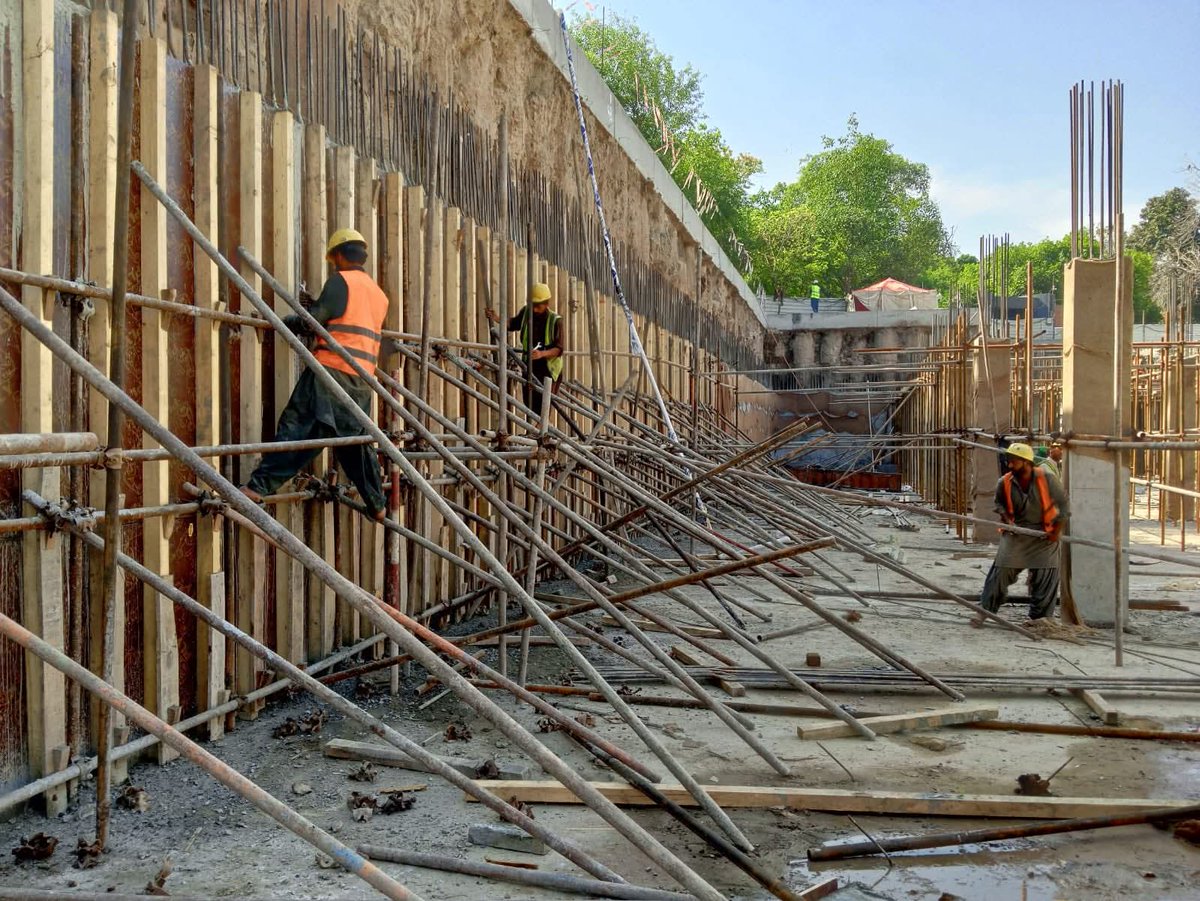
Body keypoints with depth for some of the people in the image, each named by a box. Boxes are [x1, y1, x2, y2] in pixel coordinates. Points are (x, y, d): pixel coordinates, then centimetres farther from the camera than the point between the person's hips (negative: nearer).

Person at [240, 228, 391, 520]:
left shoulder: (341, 280, 0)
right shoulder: (378, 293, 21)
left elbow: (315, 318, -9)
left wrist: (288, 322, 7)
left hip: (332, 368, -7)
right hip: (362, 379, 7)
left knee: (298, 428, -11)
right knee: (355, 439, 14)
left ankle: (258, 486, -16)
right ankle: (377, 505, 17)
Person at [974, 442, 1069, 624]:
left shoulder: (1047, 478, -15)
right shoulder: (1004, 483, -9)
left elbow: (1062, 502, -4)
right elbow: (999, 503, 12)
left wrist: (1056, 531, -5)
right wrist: (1007, 519, -6)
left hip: (1043, 535, -1)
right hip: (1016, 532, 1)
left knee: (1045, 575, -2)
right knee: (1001, 570, -6)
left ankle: (1039, 616, 12)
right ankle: (984, 609, 2)